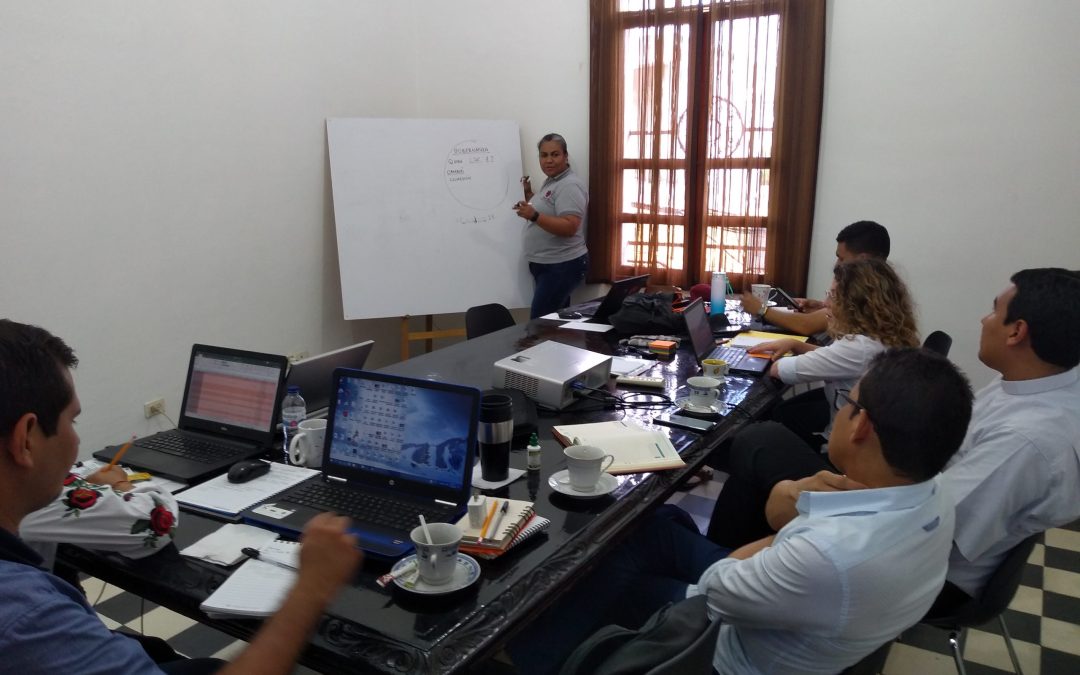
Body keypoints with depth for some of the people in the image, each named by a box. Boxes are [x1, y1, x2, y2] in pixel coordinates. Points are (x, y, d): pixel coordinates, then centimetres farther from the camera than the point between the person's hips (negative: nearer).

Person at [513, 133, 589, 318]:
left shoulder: (570, 185, -16)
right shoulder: (551, 182, 15)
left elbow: (569, 227, -27)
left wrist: (534, 216, -36)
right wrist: (529, 195, 14)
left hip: (562, 266, -10)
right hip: (546, 265, 10)